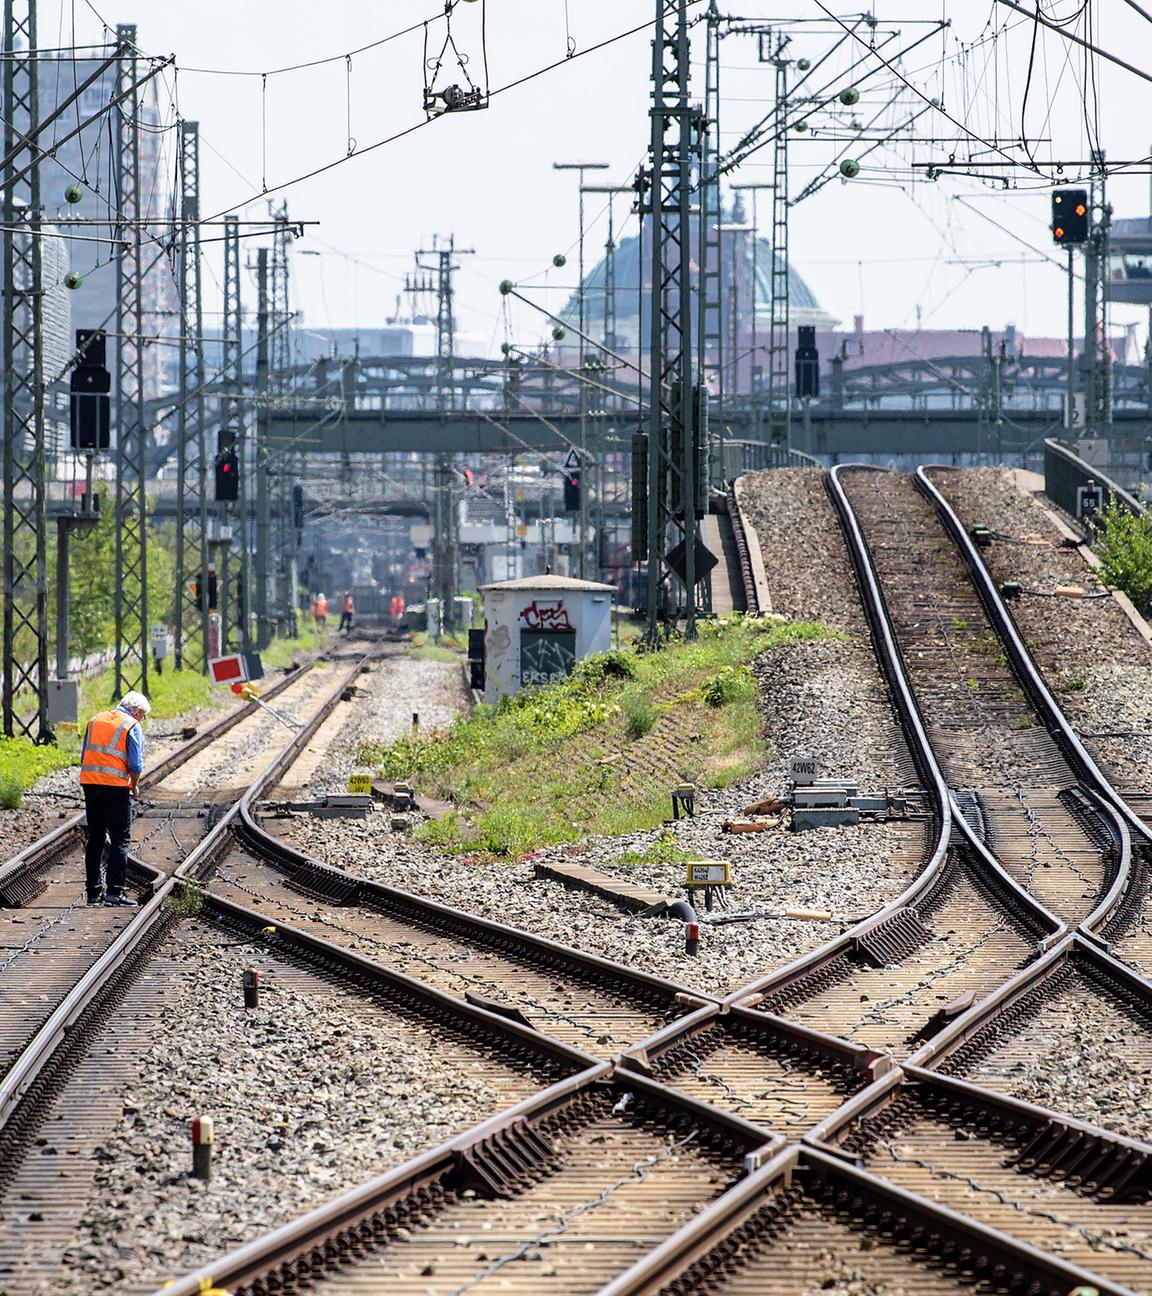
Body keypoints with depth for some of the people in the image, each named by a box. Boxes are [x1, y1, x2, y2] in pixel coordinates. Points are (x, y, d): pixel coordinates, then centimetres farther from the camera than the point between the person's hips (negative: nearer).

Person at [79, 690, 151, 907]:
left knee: (95, 840, 12)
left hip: (89, 783, 6)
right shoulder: (132, 727, -4)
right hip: (116, 788, -6)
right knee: (120, 840, -1)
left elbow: (84, 756, 13)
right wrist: (133, 785, 6)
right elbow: (136, 764, -10)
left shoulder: (95, 721, 14)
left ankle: (94, 891, 14)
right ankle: (114, 891, -7)